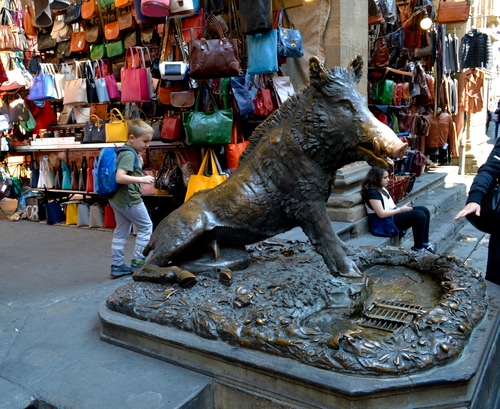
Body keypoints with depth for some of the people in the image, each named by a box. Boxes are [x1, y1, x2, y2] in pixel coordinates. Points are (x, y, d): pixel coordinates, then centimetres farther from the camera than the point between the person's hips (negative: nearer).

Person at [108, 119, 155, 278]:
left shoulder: (123, 152, 12)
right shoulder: (129, 154, -19)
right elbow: (120, 177, -28)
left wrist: (138, 161, 8)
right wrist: (142, 179, -26)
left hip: (117, 198, 10)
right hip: (129, 198, -10)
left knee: (121, 231, 14)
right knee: (146, 227, 6)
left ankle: (117, 266, 21)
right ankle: (138, 262, 11)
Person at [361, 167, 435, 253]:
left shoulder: (382, 189, 16)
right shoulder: (372, 192, -16)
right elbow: (381, 214, -21)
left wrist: (402, 208, -1)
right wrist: (401, 210, -14)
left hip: (393, 215, 10)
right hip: (385, 224, -10)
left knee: (424, 210, 1)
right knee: (419, 215, -20)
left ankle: (425, 243, 9)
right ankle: (418, 248, -8)